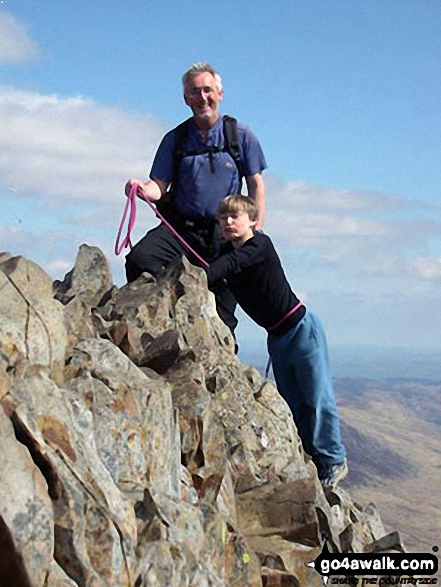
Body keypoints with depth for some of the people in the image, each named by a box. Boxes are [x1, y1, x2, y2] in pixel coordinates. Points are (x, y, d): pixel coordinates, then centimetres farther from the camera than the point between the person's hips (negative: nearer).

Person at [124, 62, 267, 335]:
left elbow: (256, 186, 5)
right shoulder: (175, 139, 8)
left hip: (223, 232, -1)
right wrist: (143, 188, -20)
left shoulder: (241, 135, 5)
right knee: (139, 259, -27)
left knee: (222, 312, -1)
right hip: (180, 227, 1)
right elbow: (159, 186, 4)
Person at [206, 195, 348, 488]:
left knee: (317, 398, -3)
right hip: (276, 338, 7)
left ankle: (333, 460, 11)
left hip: (301, 327, -7)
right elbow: (213, 282, -10)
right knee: (293, 405, 11)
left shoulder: (261, 244, -18)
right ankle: (310, 462, 21)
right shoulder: (227, 253, 3)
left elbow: (232, 264, -35)